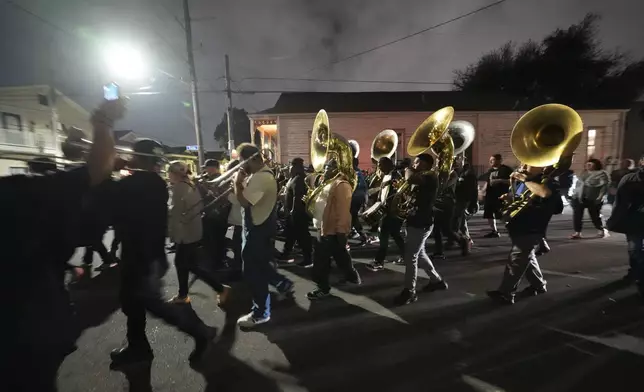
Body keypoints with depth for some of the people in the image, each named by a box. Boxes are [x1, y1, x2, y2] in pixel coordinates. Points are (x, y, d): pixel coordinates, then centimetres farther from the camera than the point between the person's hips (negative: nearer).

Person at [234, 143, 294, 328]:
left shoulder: (261, 178, -24)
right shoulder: (261, 174, 11)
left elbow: (244, 201, -29)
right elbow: (247, 196, 13)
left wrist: (237, 183, -16)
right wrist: (242, 182, -2)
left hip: (258, 228, -10)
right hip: (258, 226, 10)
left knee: (253, 271, 2)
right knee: (259, 265, 24)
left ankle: (261, 312, 17)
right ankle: (283, 284, 38)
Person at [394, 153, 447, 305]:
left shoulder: (431, 176, -15)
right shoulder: (421, 178, 17)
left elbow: (410, 179, -32)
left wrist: (409, 170, -13)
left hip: (421, 223, -10)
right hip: (416, 221, 10)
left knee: (410, 256, -5)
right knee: (419, 253, 21)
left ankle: (410, 291, 7)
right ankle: (437, 280, 37)